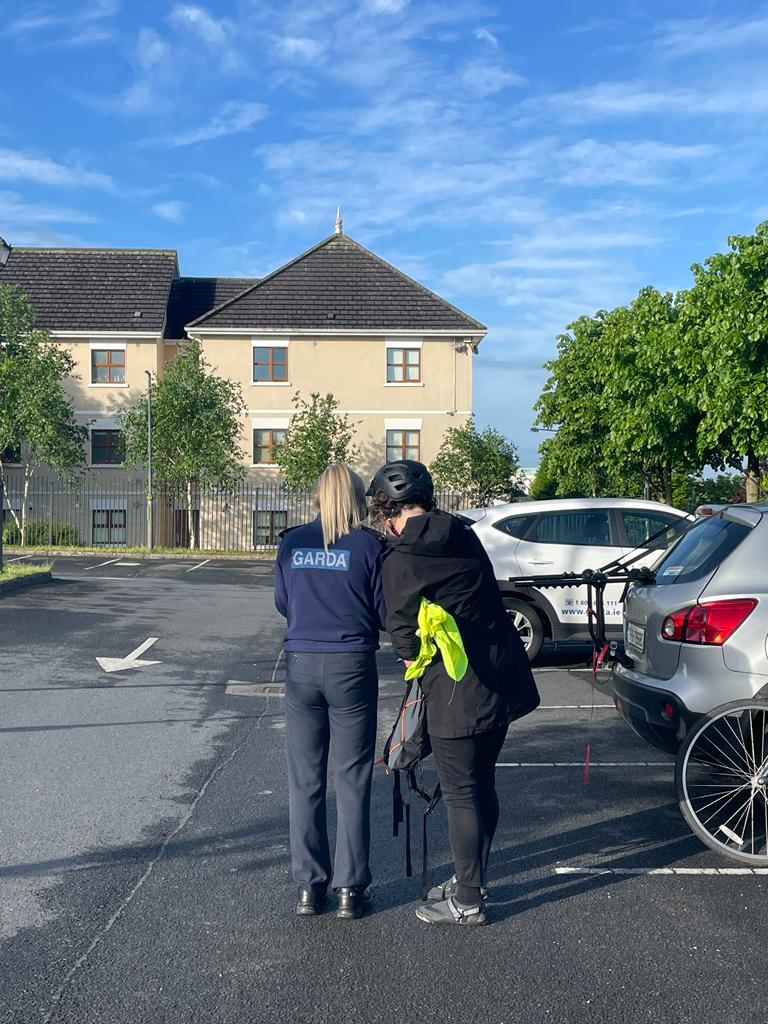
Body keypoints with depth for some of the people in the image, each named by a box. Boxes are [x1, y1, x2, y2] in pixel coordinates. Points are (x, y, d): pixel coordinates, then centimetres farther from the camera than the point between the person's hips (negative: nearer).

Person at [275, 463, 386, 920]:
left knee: (305, 780, 11)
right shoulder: (369, 545, -6)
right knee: (353, 782, 7)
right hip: (351, 666, -2)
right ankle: (350, 889, 14)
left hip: (301, 665, 3)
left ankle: (309, 886, 19)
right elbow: (385, 614, -2)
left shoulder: (292, 543, 3)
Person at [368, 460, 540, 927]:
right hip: (503, 677, 7)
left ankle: (467, 902, 18)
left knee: (461, 794, 5)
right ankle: (472, 880, 34)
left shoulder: (399, 561, -13)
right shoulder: (463, 535, 6)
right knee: (482, 784, 19)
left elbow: (404, 631, -9)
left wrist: (415, 662, 13)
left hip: (458, 690, -7)